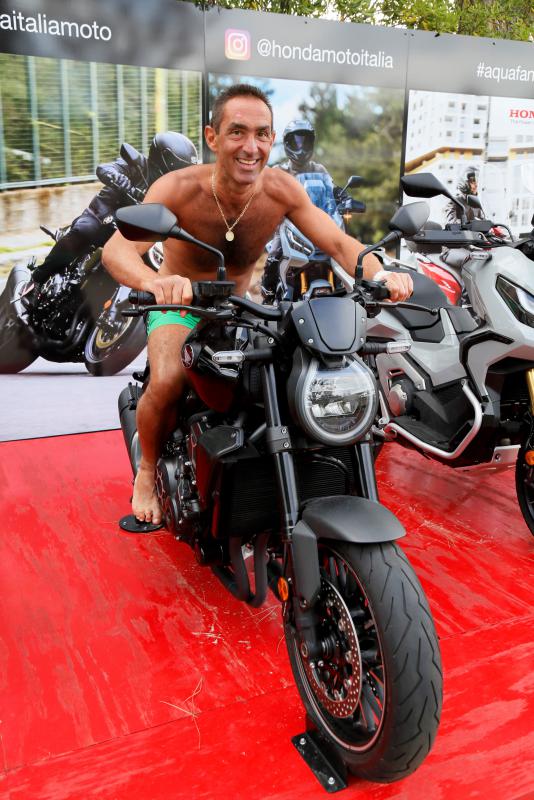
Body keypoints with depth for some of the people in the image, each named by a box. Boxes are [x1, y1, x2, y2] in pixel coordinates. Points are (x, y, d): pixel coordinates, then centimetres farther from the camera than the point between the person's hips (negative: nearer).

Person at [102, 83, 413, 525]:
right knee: (167, 384, -32)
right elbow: (117, 248, -37)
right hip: (180, 307, -3)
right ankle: (148, 469, 0)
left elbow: (338, 242, -19)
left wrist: (379, 274, -41)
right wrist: (154, 281, -61)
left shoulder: (282, 189, -15)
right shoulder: (179, 188, -25)